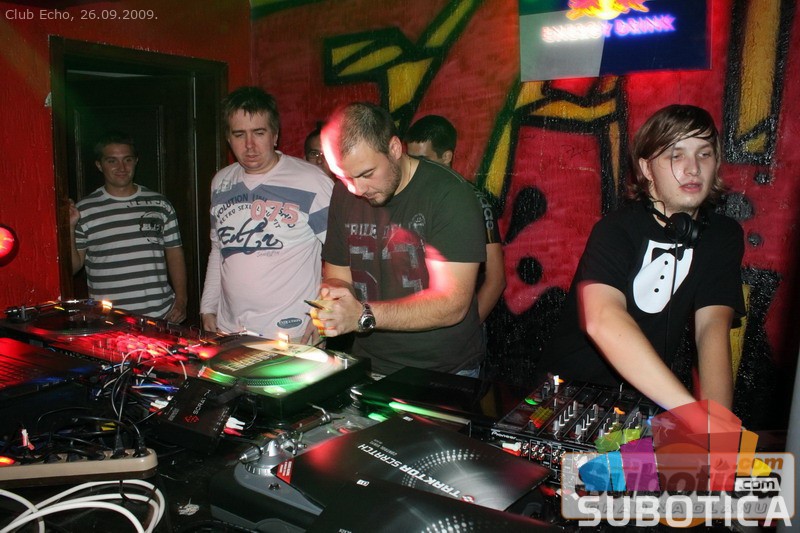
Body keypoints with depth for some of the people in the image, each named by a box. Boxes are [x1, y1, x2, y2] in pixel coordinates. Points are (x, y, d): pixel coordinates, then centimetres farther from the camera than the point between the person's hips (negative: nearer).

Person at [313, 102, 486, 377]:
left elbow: (452, 304, -20)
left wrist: (364, 315, -26)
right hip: (369, 367, 2)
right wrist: (332, 299, -13)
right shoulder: (344, 194, 4)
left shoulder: (449, 193, -14)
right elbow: (337, 276, 10)